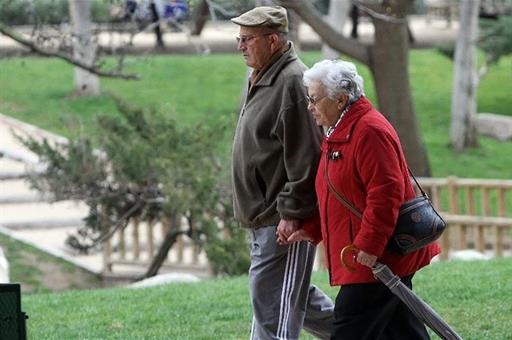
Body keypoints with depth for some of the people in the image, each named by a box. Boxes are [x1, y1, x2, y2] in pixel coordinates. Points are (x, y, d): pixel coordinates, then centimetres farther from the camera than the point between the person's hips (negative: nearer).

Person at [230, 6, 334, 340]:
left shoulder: (293, 82, -18)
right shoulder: (261, 79, 15)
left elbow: (304, 157, -22)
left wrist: (292, 212, -22)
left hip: (285, 220, -10)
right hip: (265, 217, 10)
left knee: (272, 300, -9)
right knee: (291, 294, 18)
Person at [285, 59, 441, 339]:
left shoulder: (369, 132, -18)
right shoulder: (338, 133, 17)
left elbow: (386, 192, -25)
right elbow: (339, 195, 25)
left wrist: (369, 244, -26)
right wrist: (312, 232, 14)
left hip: (378, 256, -11)